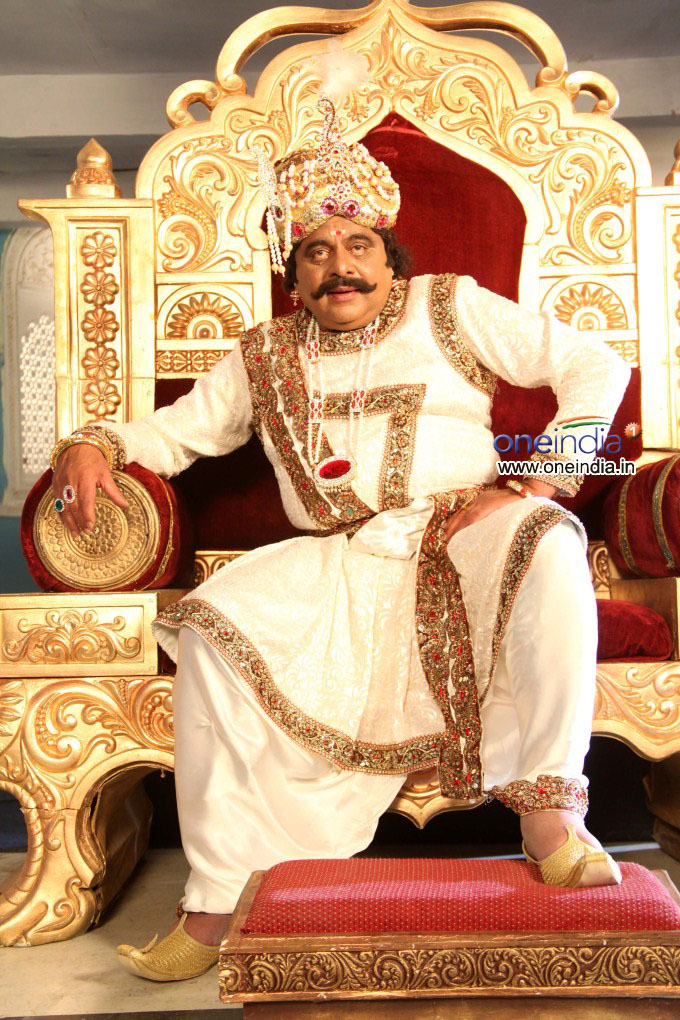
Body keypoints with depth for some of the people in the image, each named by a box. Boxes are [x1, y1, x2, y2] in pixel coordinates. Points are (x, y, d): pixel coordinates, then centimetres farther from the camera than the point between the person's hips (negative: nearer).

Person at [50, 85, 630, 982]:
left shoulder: (447, 309, 11)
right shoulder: (265, 356, 19)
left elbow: (596, 367, 7)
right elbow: (176, 429, 19)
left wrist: (535, 483, -7)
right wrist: (95, 444, -4)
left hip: (460, 537, -1)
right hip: (336, 565, 2)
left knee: (548, 546, -34)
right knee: (214, 624, -24)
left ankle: (551, 815, -23)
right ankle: (218, 905, -16)